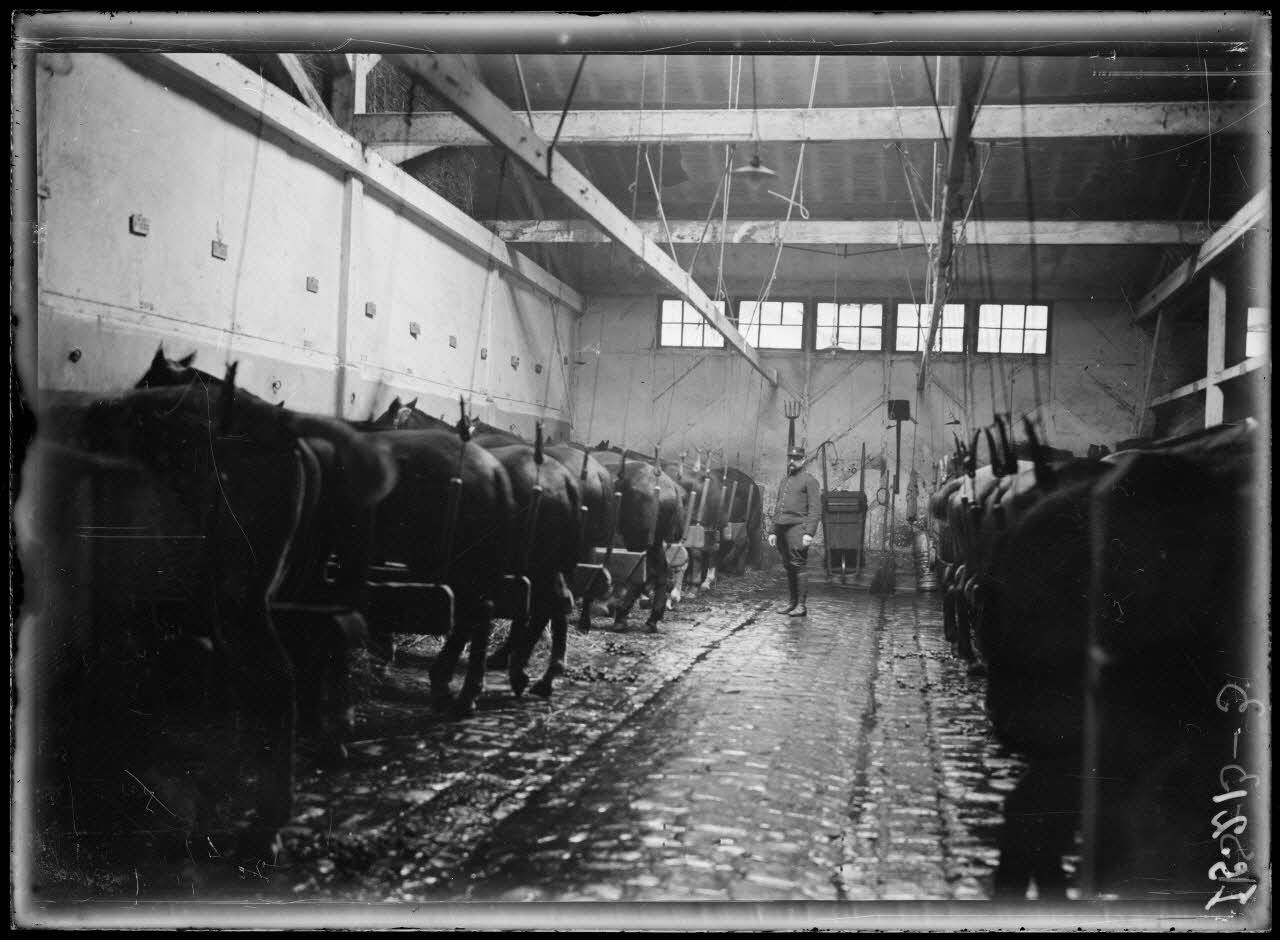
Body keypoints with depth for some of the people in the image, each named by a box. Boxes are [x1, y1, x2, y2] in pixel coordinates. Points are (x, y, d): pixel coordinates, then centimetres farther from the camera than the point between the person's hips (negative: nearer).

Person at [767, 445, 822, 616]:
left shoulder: (808, 480, -2)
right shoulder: (784, 480, 20)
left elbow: (815, 509, -9)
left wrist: (809, 533, -18)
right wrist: (773, 531, 17)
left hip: (797, 528, -7)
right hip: (782, 529, 7)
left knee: (797, 565, -10)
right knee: (788, 567, 9)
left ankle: (802, 606, -7)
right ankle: (793, 602, 15)